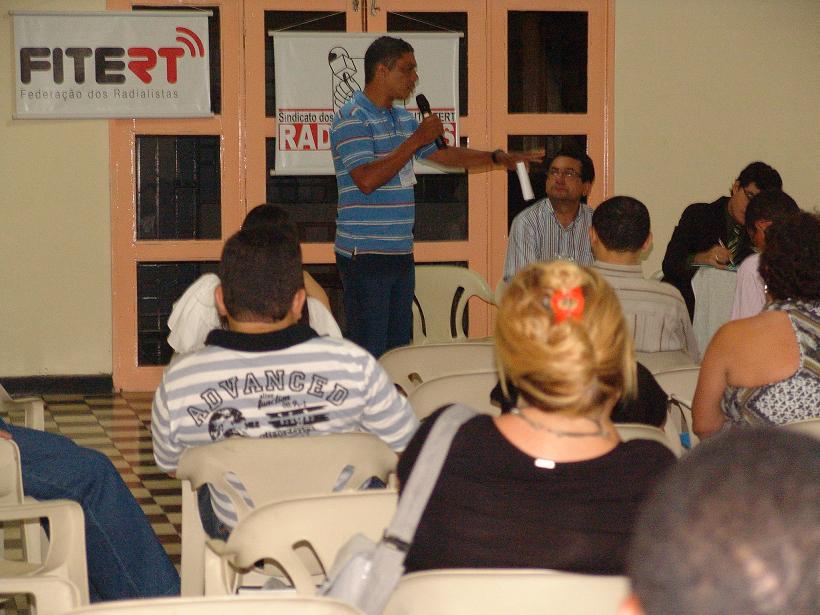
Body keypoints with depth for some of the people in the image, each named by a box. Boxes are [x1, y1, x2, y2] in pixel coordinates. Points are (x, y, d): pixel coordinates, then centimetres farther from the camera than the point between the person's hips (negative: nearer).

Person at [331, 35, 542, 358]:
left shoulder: (402, 119, 18)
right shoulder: (352, 120, -11)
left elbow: (443, 154, 28)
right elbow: (367, 180, -22)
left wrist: (499, 158, 21)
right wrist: (416, 140, -18)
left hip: (400, 254, 9)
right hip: (365, 255, -9)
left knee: (400, 347, 10)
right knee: (370, 354, -9)